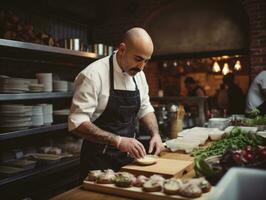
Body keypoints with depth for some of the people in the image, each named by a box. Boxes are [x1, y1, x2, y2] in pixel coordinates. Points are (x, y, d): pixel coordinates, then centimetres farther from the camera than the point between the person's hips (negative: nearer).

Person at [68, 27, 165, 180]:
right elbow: (77, 122, -23)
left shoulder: (138, 74, 3)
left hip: (129, 157, 7)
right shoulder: (93, 75, -19)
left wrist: (156, 134, -4)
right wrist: (118, 141, -31)